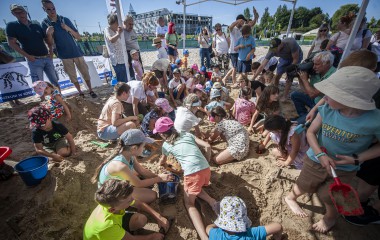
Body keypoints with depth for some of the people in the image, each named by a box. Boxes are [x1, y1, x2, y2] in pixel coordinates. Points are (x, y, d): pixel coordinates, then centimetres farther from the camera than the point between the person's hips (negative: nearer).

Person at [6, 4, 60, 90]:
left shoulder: (37, 26, 14)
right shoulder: (12, 26, 3)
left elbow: (48, 40, 19)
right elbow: (11, 43, -2)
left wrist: (51, 52, 3)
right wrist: (27, 56, -12)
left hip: (47, 58, 4)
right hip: (34, 60, -3)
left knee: (55, 81, 6)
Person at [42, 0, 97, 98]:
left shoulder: (65, 20, 3)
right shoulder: (45, 23, 1)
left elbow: (78, 37, 1)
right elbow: (50, 43, -3)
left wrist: (69, 29, -15)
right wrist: (48, 34, -22)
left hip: (76, 52, 0)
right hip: (64, 55, 0)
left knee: (85, 72, 1)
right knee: (72, 76, 5)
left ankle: (90, 90, 14)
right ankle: (80, 92, 19)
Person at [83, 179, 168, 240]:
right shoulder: (107, 226, -41)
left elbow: (140, 204, -9)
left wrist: (159, 217, -16)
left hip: (115, 225, 5)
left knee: (141, 219, -13)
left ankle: (126, 232, 12)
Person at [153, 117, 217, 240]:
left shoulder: (166, 145, 13)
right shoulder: (187, 134, 17)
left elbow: (162, 162, 34)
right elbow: (207, 146, 10)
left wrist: (162, 162, 58)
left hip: (192, 173, -4)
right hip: (206, 169, 5)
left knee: (189, 204, 15)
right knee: (195, 187, 33)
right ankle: (212, 202, 9)